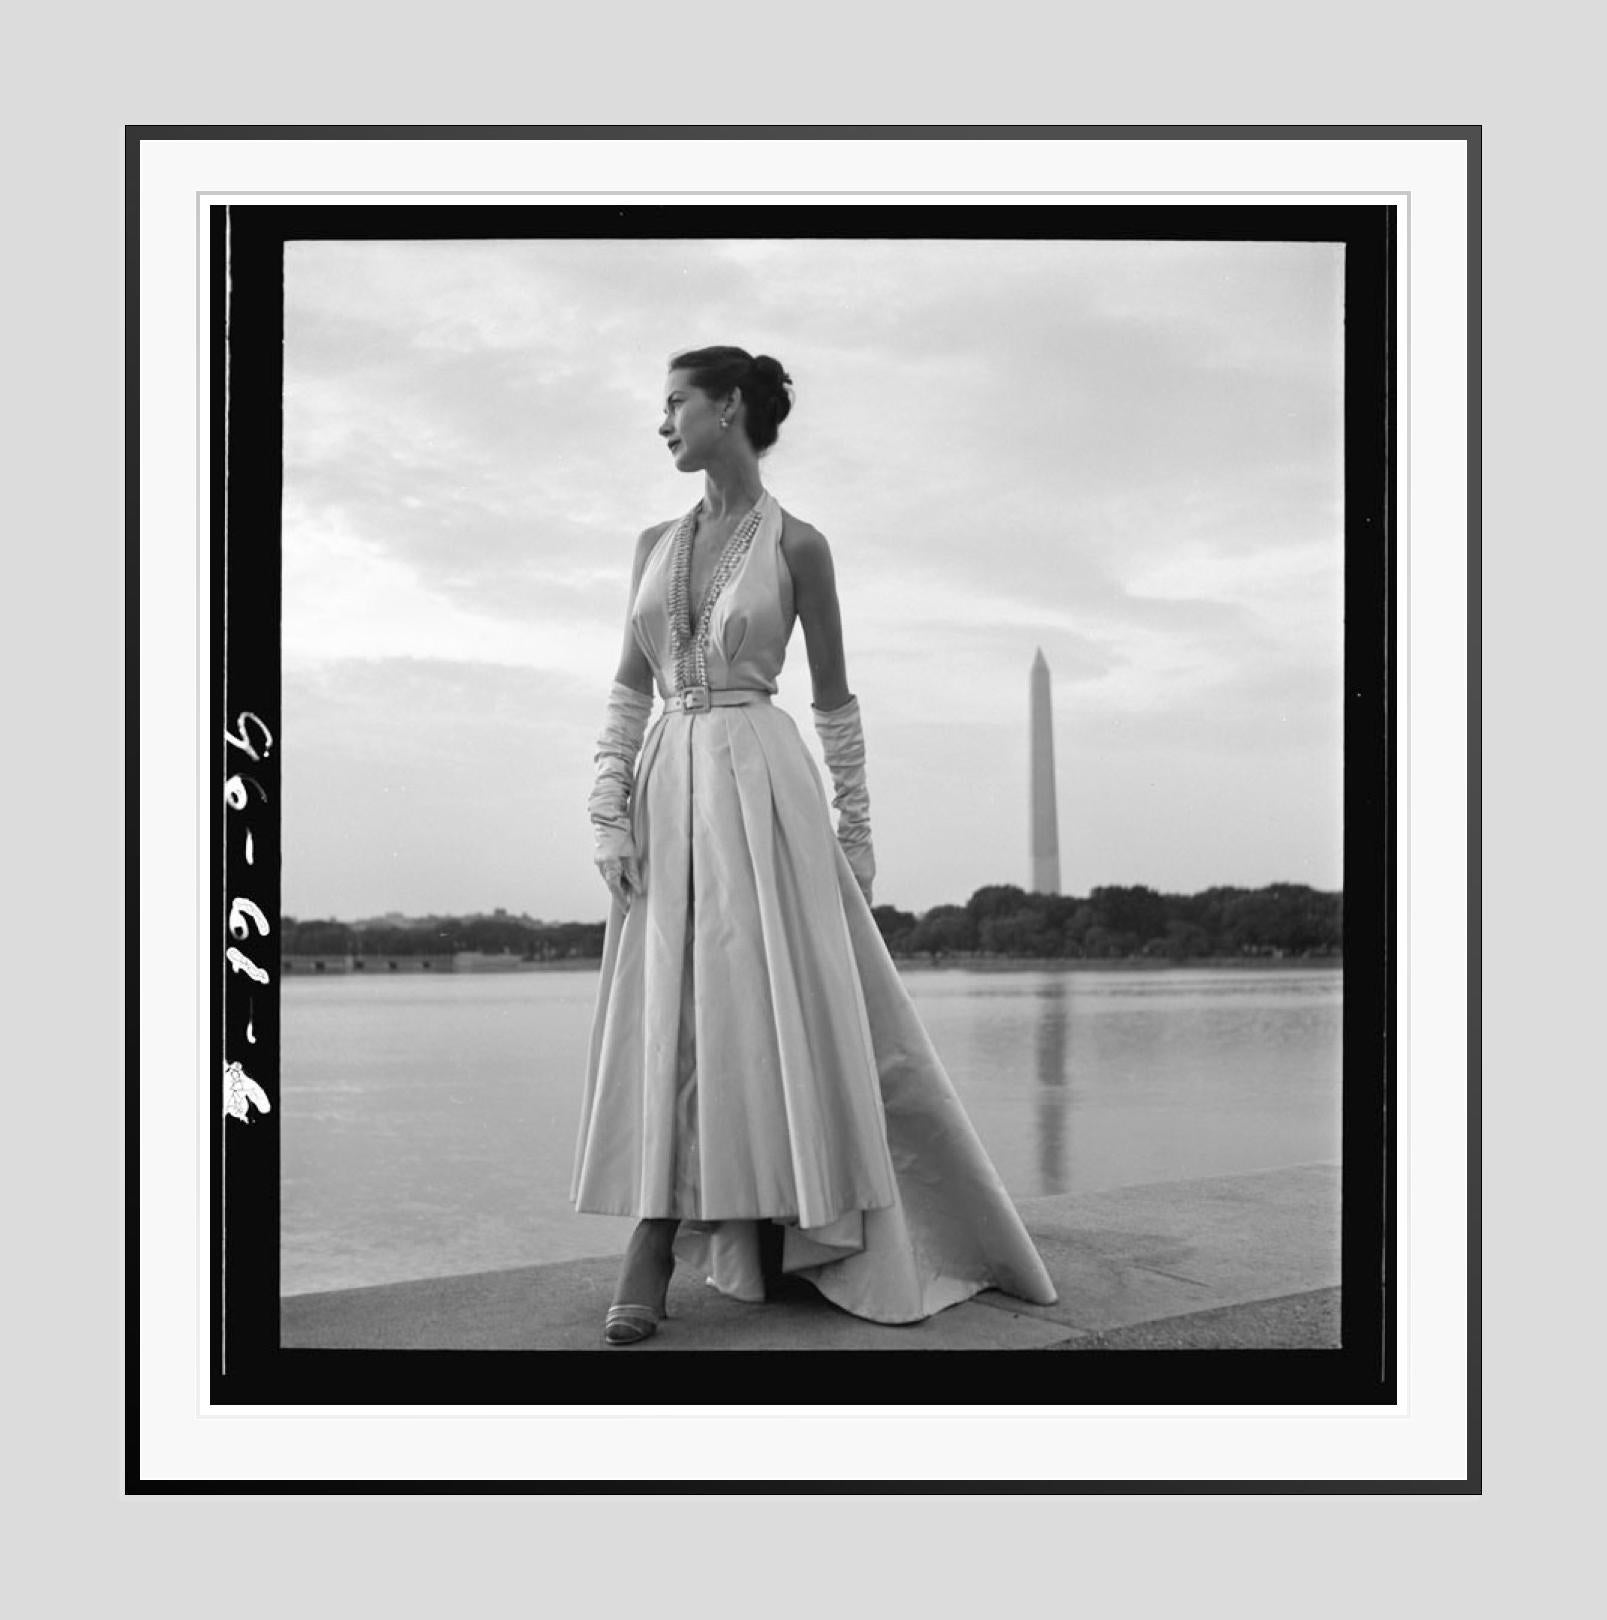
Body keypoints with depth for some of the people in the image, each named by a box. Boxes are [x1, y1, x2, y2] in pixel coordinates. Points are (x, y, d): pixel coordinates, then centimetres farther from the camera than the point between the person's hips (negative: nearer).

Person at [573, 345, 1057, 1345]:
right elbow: (629, 690, 11)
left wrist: (856, 835, 3)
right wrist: (610, 813, -1)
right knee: (669, 1019, 0)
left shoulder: (798, 545, 1)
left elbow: (835, 700, 4)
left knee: (776, 1010, -2)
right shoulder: (657, 544, 13)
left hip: (763, 784, -4)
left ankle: (776, 1240, 11)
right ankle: (652, 1258, 2)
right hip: (669, 788, 4)